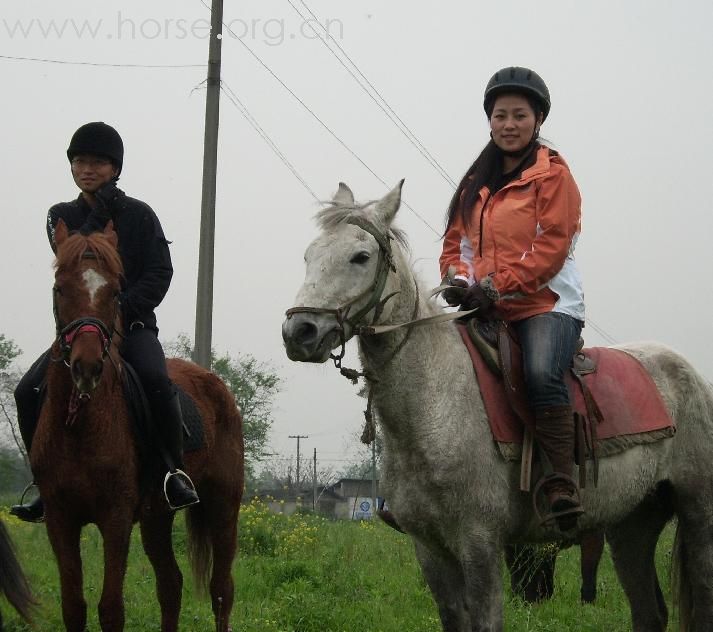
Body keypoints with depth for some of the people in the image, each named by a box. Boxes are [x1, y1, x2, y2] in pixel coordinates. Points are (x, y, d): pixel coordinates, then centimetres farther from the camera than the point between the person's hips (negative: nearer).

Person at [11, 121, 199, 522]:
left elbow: (160, 274, -3)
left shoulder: (139, 215, 4)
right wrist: (100, 215, -15)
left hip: (133, 325, -3)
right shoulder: (63, 216, 11)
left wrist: (124, 309, -17)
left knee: (156, 381, -33)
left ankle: (176, 471, -21)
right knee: (29, 391, -17)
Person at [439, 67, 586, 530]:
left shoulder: (553, 174, -1)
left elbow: (552, 246, -11)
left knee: (542, 373, -35)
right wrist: (458, 278, -6)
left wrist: (495, 288, -19)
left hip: (546, 304, -7)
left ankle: (562, 484, -35)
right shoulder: (476, 183, 18)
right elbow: (456, 240, 18)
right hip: (485, 311, 7)